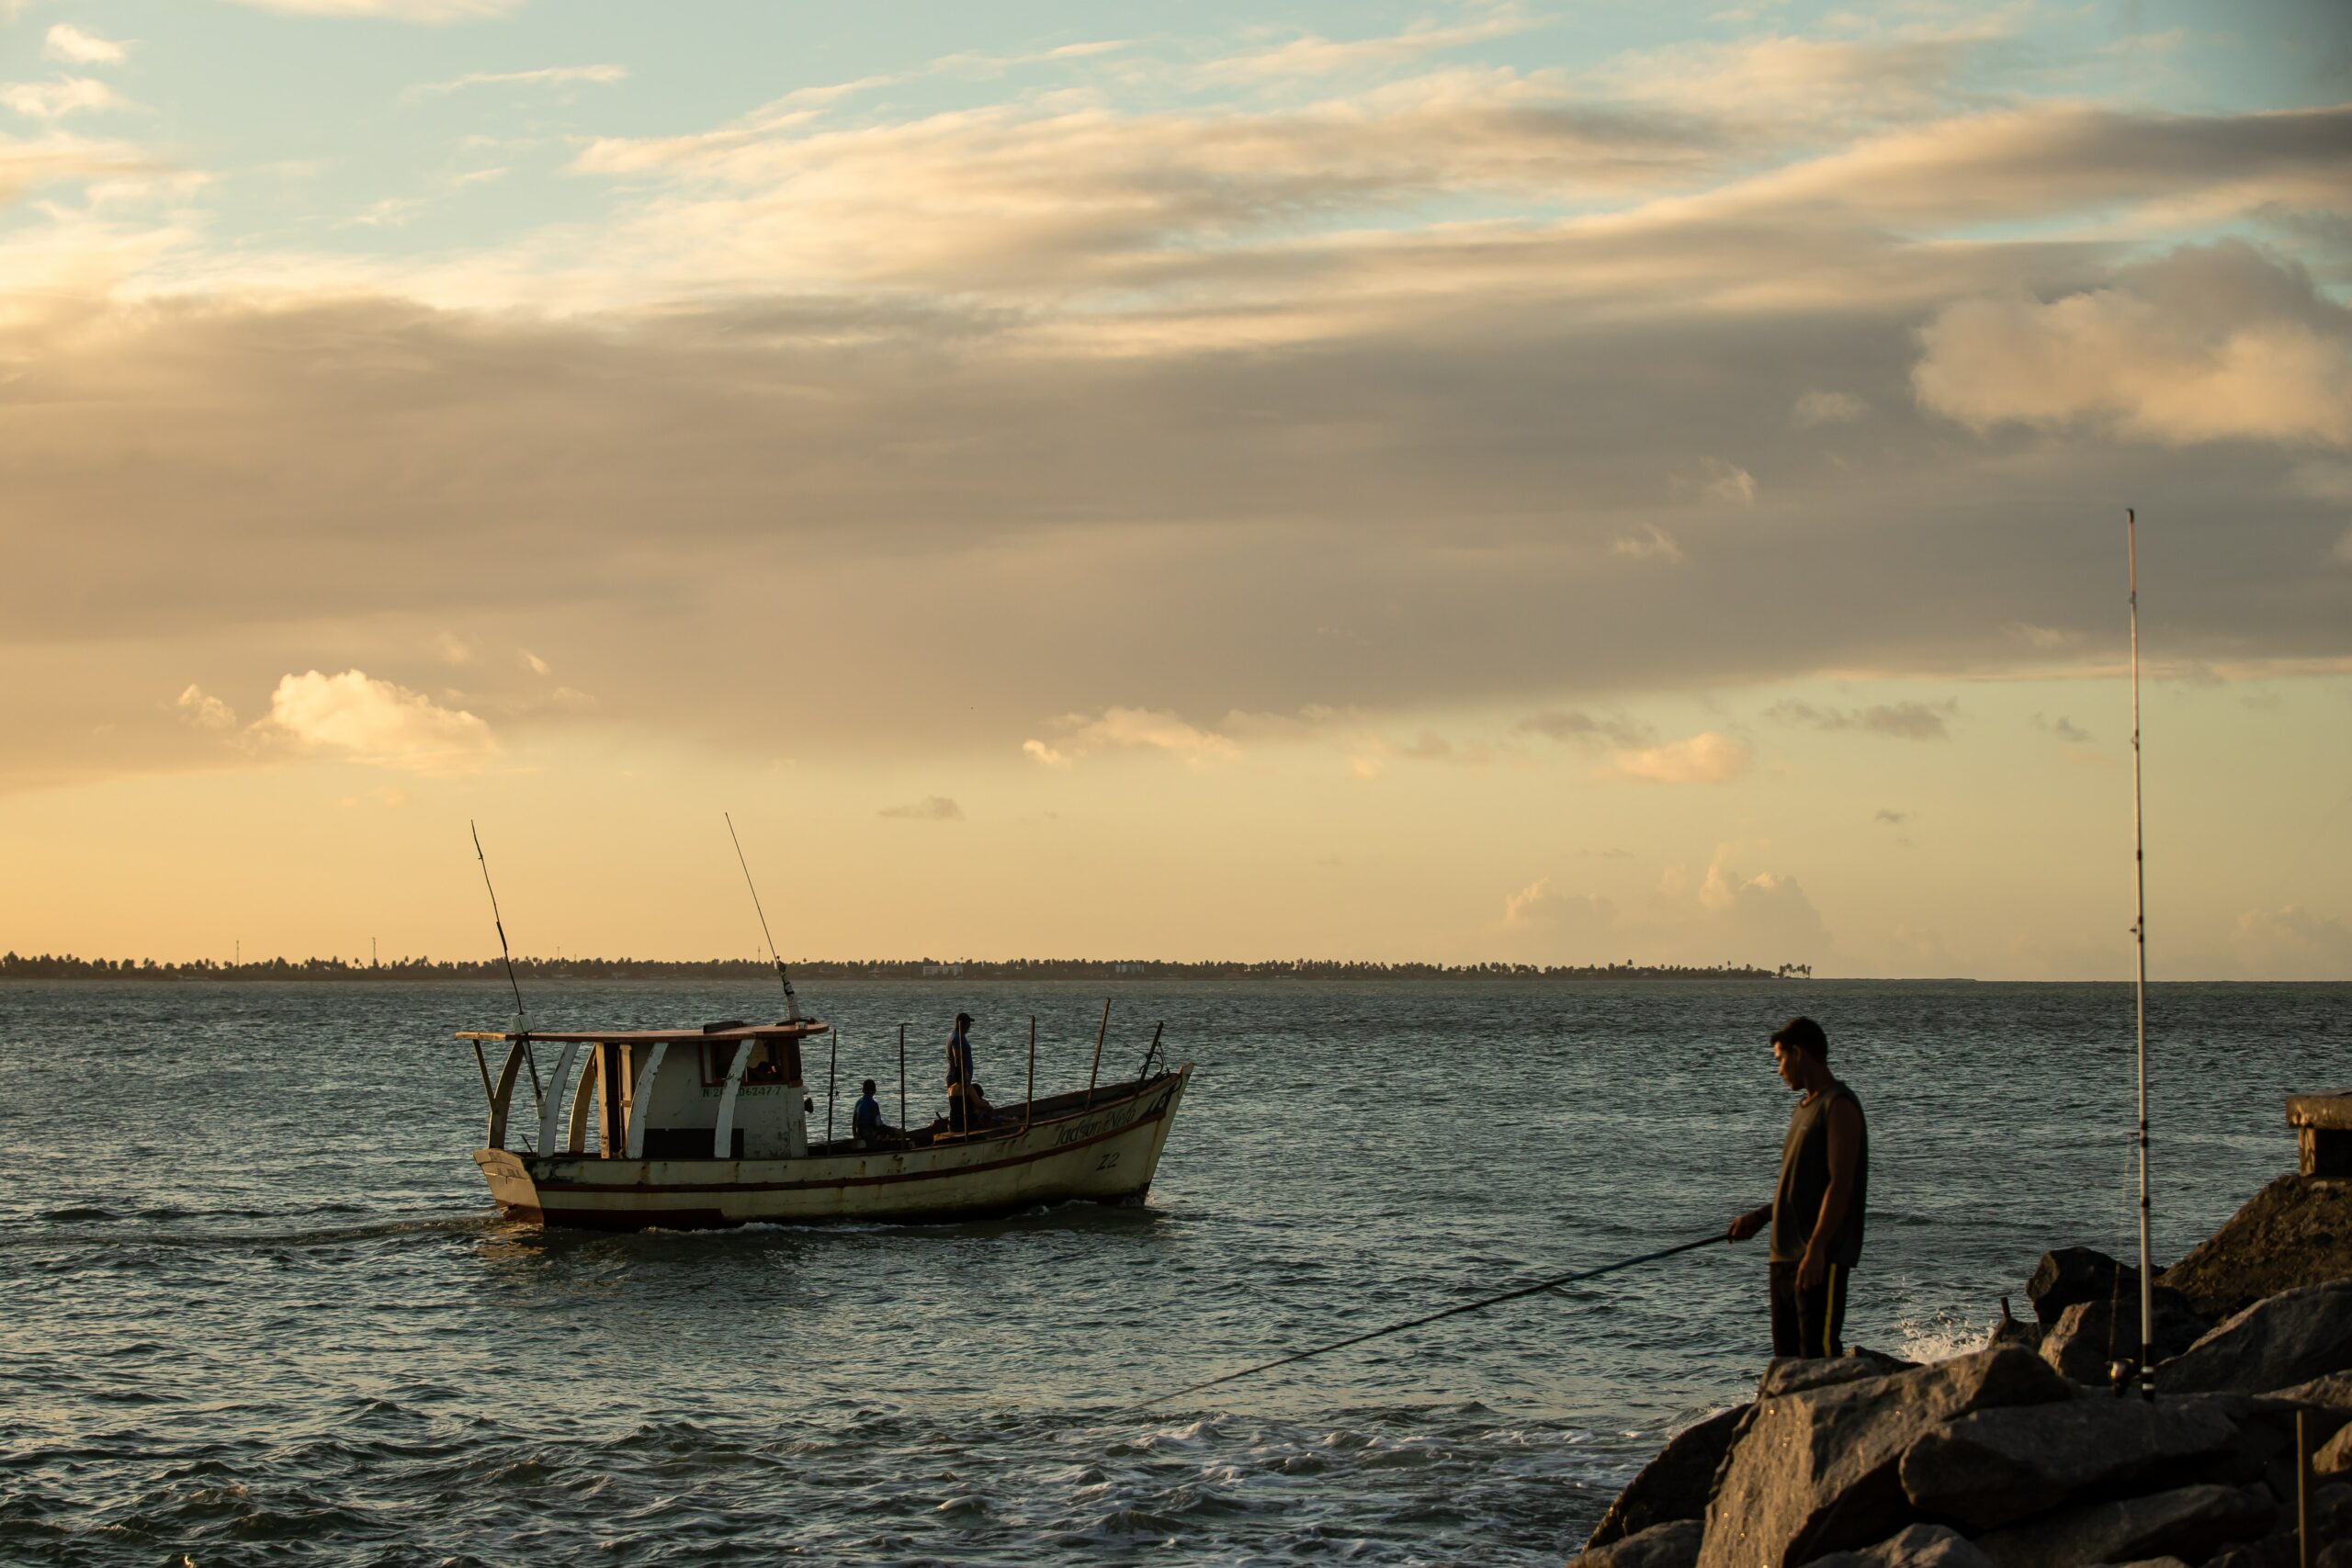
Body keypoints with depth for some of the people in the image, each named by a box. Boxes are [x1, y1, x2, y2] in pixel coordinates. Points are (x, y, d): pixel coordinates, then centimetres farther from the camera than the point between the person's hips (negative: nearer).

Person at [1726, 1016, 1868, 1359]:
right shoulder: (1803, 1108, 20)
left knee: (1819, 1355, -13)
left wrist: (1815, 1251, -23)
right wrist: (1759, 1217, 16)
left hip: (1822, 1257, -10)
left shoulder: (1839, 1106, -9)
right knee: (1787, 1356, 10)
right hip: (1786, 1253, 10)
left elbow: (1840, 1185, -17)